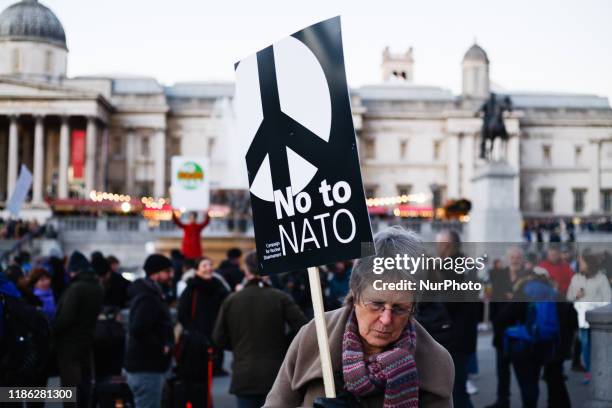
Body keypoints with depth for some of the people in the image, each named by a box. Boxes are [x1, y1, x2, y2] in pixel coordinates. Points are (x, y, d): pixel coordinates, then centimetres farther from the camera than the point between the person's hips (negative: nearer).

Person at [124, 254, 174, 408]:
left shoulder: (150, 294, 16)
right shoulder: (148, 298, -17)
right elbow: (138, 329, -30)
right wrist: (161, 347, -18)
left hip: (146, 367, 11)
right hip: (147, 368, -11)